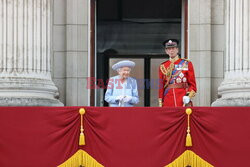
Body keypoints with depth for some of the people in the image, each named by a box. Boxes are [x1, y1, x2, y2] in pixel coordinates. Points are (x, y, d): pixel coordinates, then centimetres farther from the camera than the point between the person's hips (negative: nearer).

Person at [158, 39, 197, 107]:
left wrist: (189, 96, -12)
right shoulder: (162, 67, 11)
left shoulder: (187, 64, 6)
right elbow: (161, 87, 11)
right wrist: (160, 104, 4)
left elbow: (192, 84, 4)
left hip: (184, 102, -1)